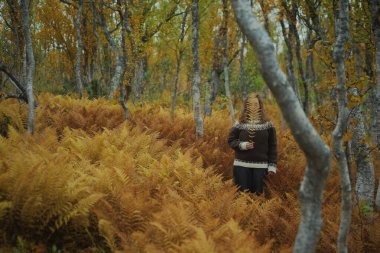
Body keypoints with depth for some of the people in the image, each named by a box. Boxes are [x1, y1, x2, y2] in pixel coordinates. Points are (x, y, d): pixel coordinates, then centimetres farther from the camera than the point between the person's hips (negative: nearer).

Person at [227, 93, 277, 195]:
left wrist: (272, 165, -1)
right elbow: (231, 140, 7)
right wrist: (242, 145, -13)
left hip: (260, 166, 0)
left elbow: (272, 146, 4)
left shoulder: (267, 124, 2)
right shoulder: (240, 123, 0)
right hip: (242, 165, 0)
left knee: (257, 194, 5)